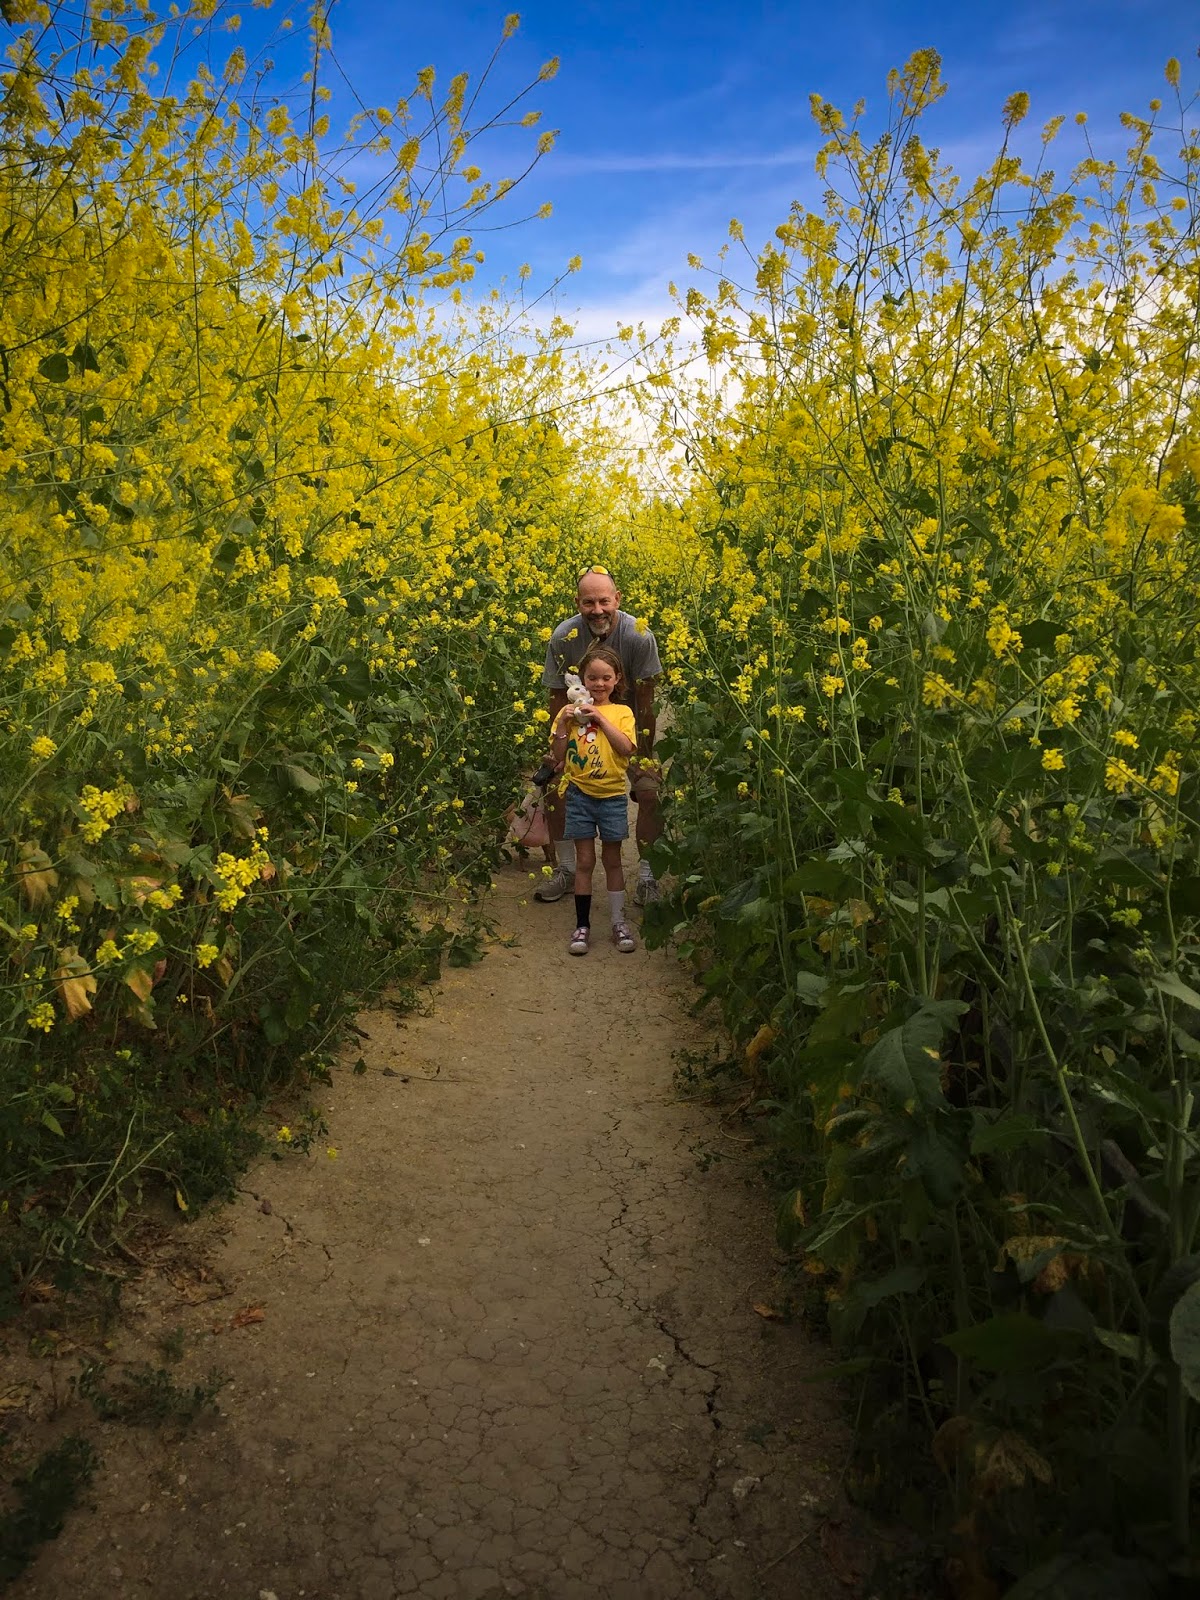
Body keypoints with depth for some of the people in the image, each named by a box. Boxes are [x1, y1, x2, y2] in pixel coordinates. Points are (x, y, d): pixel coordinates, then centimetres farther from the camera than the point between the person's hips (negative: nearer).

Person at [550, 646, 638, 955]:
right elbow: (559, 757, -2)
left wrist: (601, 719, -19)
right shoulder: (570, 712, 1)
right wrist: (562, 725, -15)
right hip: (580, 795, 0)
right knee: (584, 861, 4)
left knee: (612, 860, 9)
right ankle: (582, 925, 11)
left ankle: (619, 923, 18)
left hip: (612, 796, 0)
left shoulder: (621, 713, -1)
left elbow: (627, 748, -16)